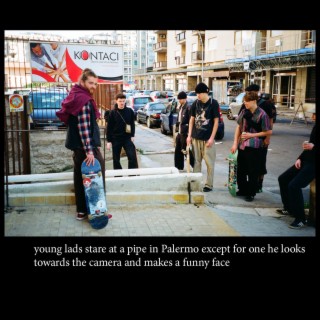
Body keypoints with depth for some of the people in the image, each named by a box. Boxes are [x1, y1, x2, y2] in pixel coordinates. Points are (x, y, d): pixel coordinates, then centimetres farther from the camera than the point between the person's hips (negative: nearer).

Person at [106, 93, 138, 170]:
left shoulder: (130, 111, -1)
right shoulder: (113, 113, -5)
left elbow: (132, 124, 8)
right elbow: (109, 128, -2)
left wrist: (132, 135, -1)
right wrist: (109, 141, -4)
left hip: (127, 138, 0)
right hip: (116, 139, 0)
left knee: (132, 157, -10)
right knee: (116, 159, 8)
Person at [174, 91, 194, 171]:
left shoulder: (188, 108, -15)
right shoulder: (180, 107, 13)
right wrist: (177, 128, 15)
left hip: (185, 133, -9)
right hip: (180, 132, 9)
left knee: (186, 150, -2)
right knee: (178, 151, 13)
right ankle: (179, 167, 23)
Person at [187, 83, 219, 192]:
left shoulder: (213, 103, -5)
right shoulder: (195, 103, 5)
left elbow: (216, 121, -5)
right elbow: (192, 120, 11)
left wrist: (212, 138, -10)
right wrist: (189, 135, 5)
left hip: (208, 138, -4)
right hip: (195, 137, 4)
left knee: (209, 162, 2)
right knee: (196, 161, 10)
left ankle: (209, 184, 11)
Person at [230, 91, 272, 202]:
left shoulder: (262, 115, -10)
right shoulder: (244, 112, 5)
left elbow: (269, 132, -7)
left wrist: (252, 135, -11)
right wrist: (235, 143, 8)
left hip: (254, 147, -5)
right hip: (242, 145, 6)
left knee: (252, 172, 3)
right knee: (240, 170, 14)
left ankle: (251, 193, 17)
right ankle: (242, 190, 31)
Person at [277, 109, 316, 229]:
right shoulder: (315, 127, 9)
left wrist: (313, 147, -30)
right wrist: (300, 158, 7)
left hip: (313, 164, -9)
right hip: (307, 161, 9)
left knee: (294, 185, -23)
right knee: (283, 179, 12)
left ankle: (301, 219, -11)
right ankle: (289, 208, 25)